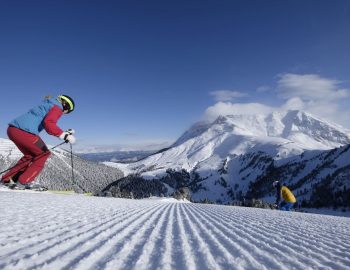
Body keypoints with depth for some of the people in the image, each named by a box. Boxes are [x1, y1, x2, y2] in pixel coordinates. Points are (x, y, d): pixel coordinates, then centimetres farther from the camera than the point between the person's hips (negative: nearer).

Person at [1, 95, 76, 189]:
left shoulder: (48, 105, 29)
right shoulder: (57, 106, -1)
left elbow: (50, 127, 32)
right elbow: (48, 123, -20)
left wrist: (65, 133, 30)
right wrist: (65, 135, -20)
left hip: (12, 129, 10)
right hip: (23, 131, -10)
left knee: (30, 155, 26)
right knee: (44, 154, 6)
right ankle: (22, 183, 4)